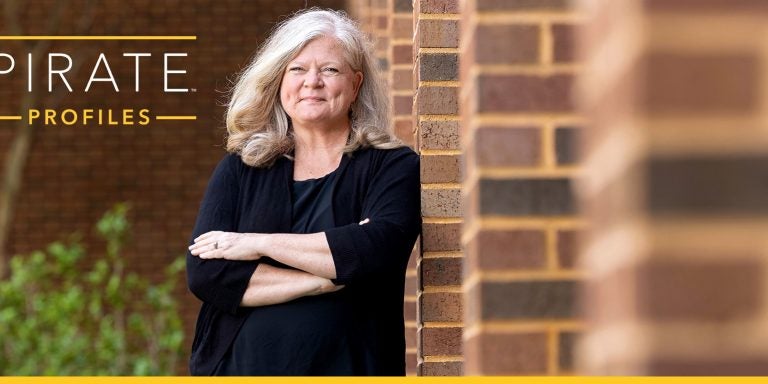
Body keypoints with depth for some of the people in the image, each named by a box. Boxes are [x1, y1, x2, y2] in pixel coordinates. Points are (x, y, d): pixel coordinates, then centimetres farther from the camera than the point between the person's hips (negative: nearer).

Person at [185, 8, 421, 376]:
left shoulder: (393, 166, 2)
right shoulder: (239, 170, 7)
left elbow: (381, 246, -17)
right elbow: (203, 273, -6)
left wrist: (260, 243, -13)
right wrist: (332, 274, -14)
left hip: (347, 367, -1)